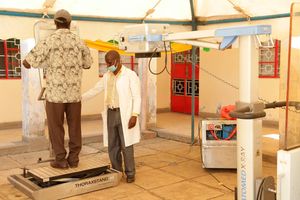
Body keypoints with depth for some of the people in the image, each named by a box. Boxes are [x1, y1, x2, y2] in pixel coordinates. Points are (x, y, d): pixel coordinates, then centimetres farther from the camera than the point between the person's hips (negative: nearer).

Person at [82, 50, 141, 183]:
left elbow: (137, 97, -9)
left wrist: (134, 115, -18)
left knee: (126, 146, -4)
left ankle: (130, 173, 11)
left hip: (124, 115, -5)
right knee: (112, 146, 8)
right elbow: (94, 90, 18)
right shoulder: (107, 76, 12)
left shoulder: (130, 75, -6)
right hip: (110, 114, 6)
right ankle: (117, 172, 21)